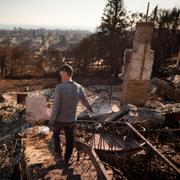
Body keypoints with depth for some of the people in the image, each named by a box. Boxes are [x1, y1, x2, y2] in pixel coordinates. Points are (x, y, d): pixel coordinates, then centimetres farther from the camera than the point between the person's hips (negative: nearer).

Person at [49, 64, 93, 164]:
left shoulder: (59, 87, -23)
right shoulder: (79, 88, -9)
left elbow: (56, 107, -21)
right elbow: (86, 103, 3)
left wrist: (52, 120, -7)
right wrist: (91, 110, 24)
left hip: (60, 120, -3)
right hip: (71, 120, 3)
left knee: (56, 133, 30)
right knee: (69, 140, 21)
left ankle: (58, 151, 34)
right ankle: (67, 159, 37)